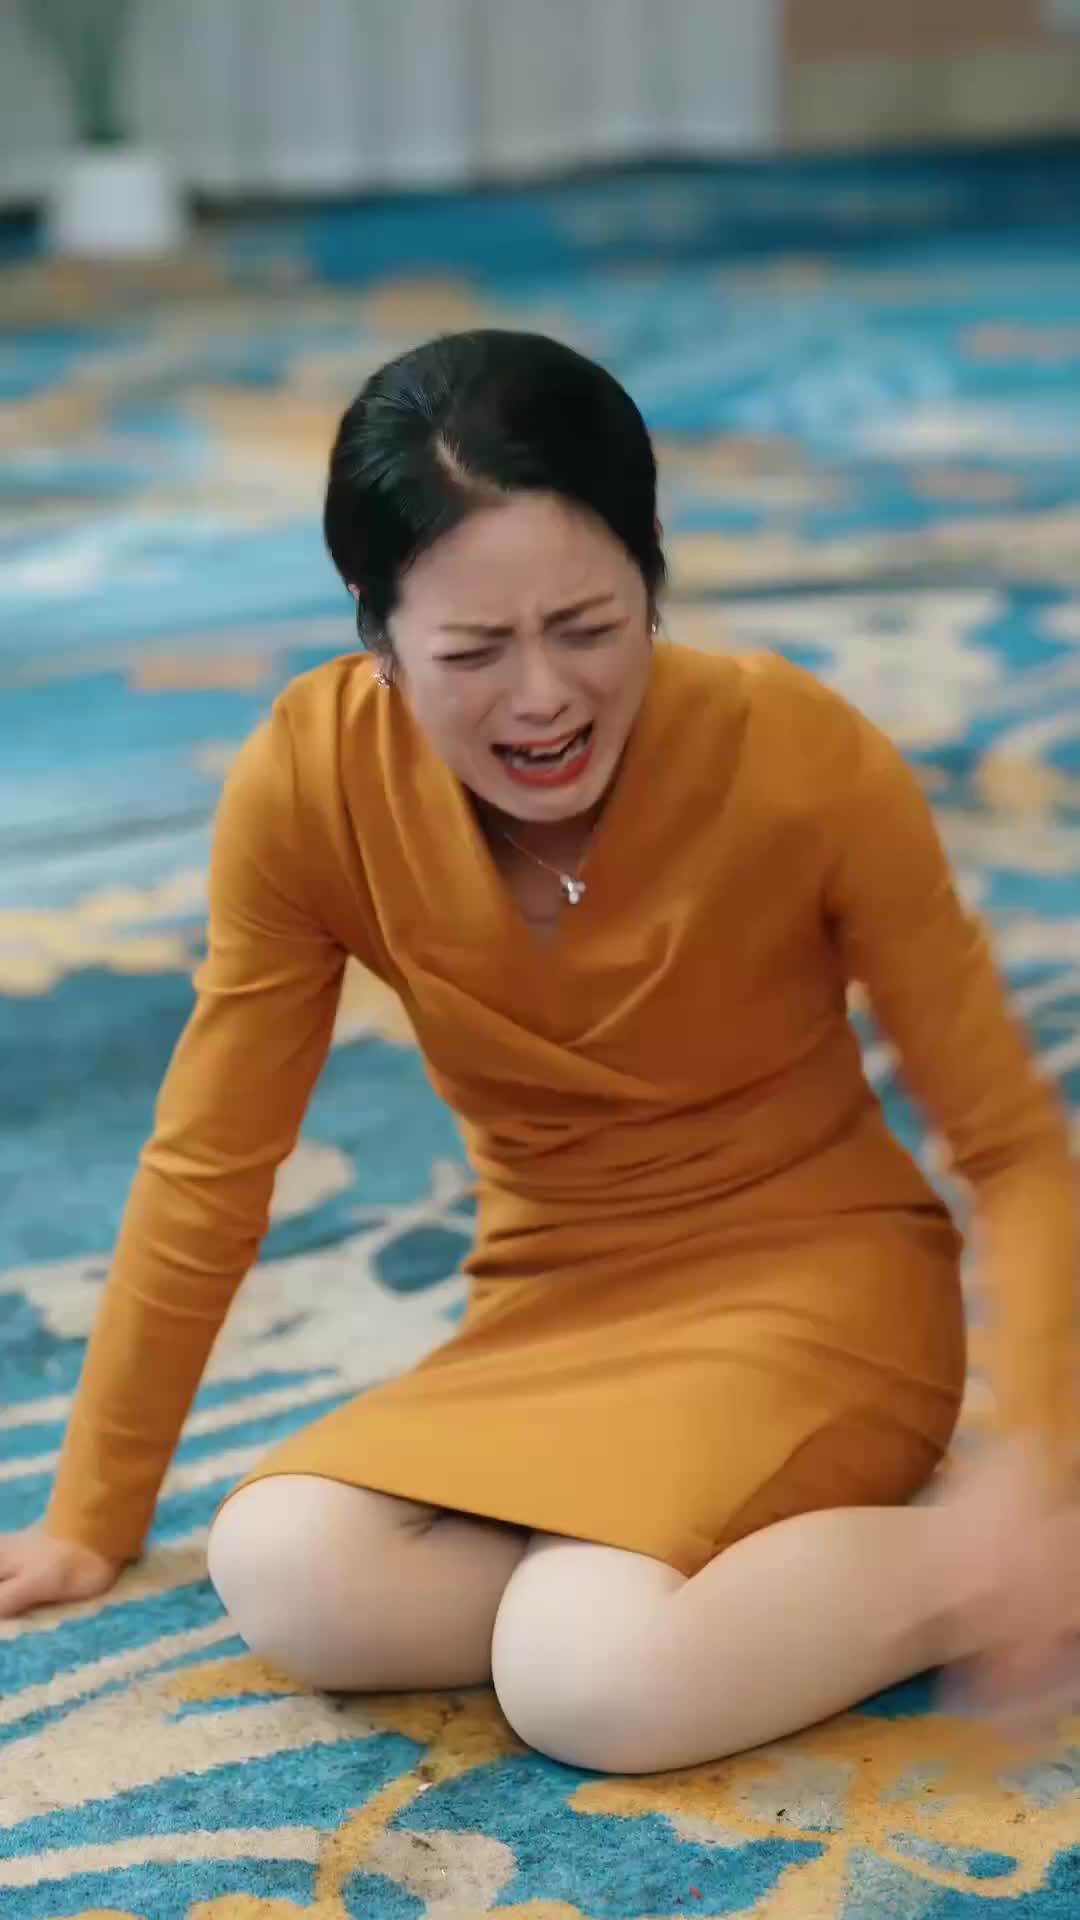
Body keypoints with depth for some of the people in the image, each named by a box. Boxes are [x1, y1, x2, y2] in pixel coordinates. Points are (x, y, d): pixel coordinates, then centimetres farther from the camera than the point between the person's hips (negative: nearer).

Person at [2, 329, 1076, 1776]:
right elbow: (209, 1169, -4)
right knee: (284, 1573, -26)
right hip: (555, 1319, 4)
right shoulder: (313, 778, -15)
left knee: (599, 1678, -31)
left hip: (816, 1288, -4)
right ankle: (774, 1573, -12)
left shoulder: (807, 759, -20)